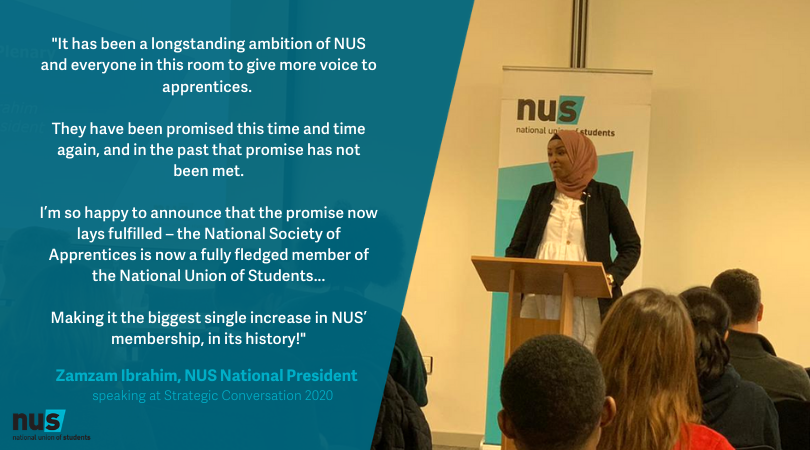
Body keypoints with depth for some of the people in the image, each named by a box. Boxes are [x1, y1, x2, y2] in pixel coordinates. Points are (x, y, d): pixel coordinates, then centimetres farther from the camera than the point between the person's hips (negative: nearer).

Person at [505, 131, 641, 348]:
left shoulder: (605, 195, 7)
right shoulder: (539, 194, 16)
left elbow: (631, 246, 8)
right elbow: (517, 247, 16)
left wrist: (610, 277, -10)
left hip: (586, 301, -3)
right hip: (538, 300, 3)